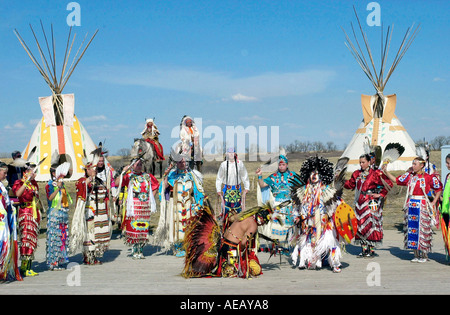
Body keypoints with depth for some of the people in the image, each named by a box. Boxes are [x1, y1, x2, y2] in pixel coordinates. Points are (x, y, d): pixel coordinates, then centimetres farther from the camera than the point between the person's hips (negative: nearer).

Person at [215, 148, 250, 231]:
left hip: (237, 189, 1)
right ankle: (225, 228, 7)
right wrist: (219, 190, 6)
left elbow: (245, 177, 9)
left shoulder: (239, 163, -2)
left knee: (238, 207, 1)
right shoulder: (223, 164, -2)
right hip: (227, 189, -1)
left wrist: (246, 188, 9)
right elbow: (219, 178, 6)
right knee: (226, 207, -3)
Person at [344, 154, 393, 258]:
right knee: (360, 224, 5)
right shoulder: (357, 173, 12)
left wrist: (381, 195, -6)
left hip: (371, 202, -5)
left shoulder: (376, 173, -5)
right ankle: (364, 249, 13)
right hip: (360, 202, 5)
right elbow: (350, 185, 17)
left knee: (371, 224, -5)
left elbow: (389, 184, -4)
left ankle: (372, 249, 3)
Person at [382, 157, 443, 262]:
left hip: (422, 206, -5)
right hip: (411, 205, 5)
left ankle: (424, 255, 10)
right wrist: (386, 171, 5)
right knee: (412, 228, 6)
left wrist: (433, 202, -1)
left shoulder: (428, 177, -5)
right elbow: (396, 180, 12)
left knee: (422, 229, -2)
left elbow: (439, 189, 3)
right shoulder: (409, 176, 7)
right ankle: (416, 255, 15)